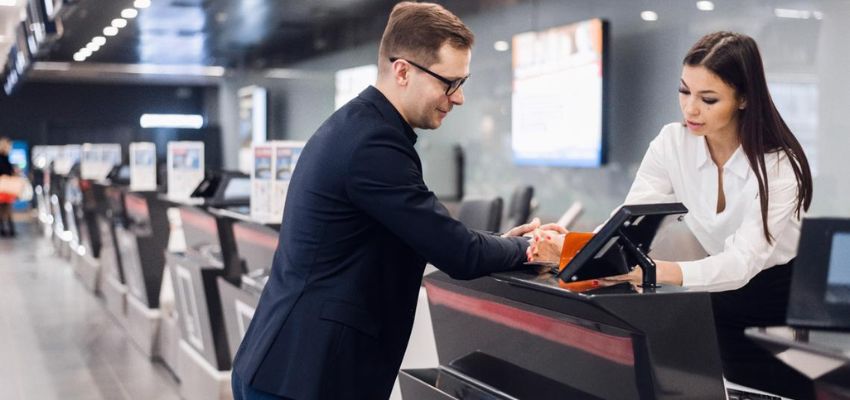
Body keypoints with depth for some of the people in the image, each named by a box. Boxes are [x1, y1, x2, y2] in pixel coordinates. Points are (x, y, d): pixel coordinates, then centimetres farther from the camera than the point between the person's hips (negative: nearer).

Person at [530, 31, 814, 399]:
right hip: (721, 303, 4)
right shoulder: (671, 144, -12)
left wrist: (655, 270, -54)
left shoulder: (779, 164, -25)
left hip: (783, 306, -3)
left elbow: (740, 262, -36)